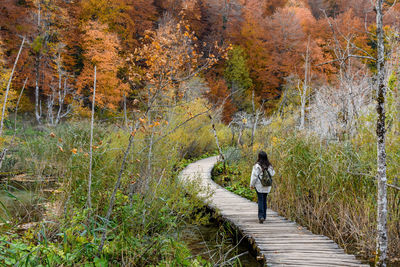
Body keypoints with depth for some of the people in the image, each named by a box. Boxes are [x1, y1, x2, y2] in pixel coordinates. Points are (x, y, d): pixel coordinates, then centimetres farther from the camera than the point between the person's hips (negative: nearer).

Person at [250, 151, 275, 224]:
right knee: (264, 200, 16)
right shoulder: (269, 165, 1)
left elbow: (254, 176, -9)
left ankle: (261, 216, -14)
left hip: (259, 185, -4)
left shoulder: (257, 166, -13)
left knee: (260, 201, -3)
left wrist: (252, 185, 1)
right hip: (267, 186, 4)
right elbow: (272, 173, 13)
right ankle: (264, 216, 22)